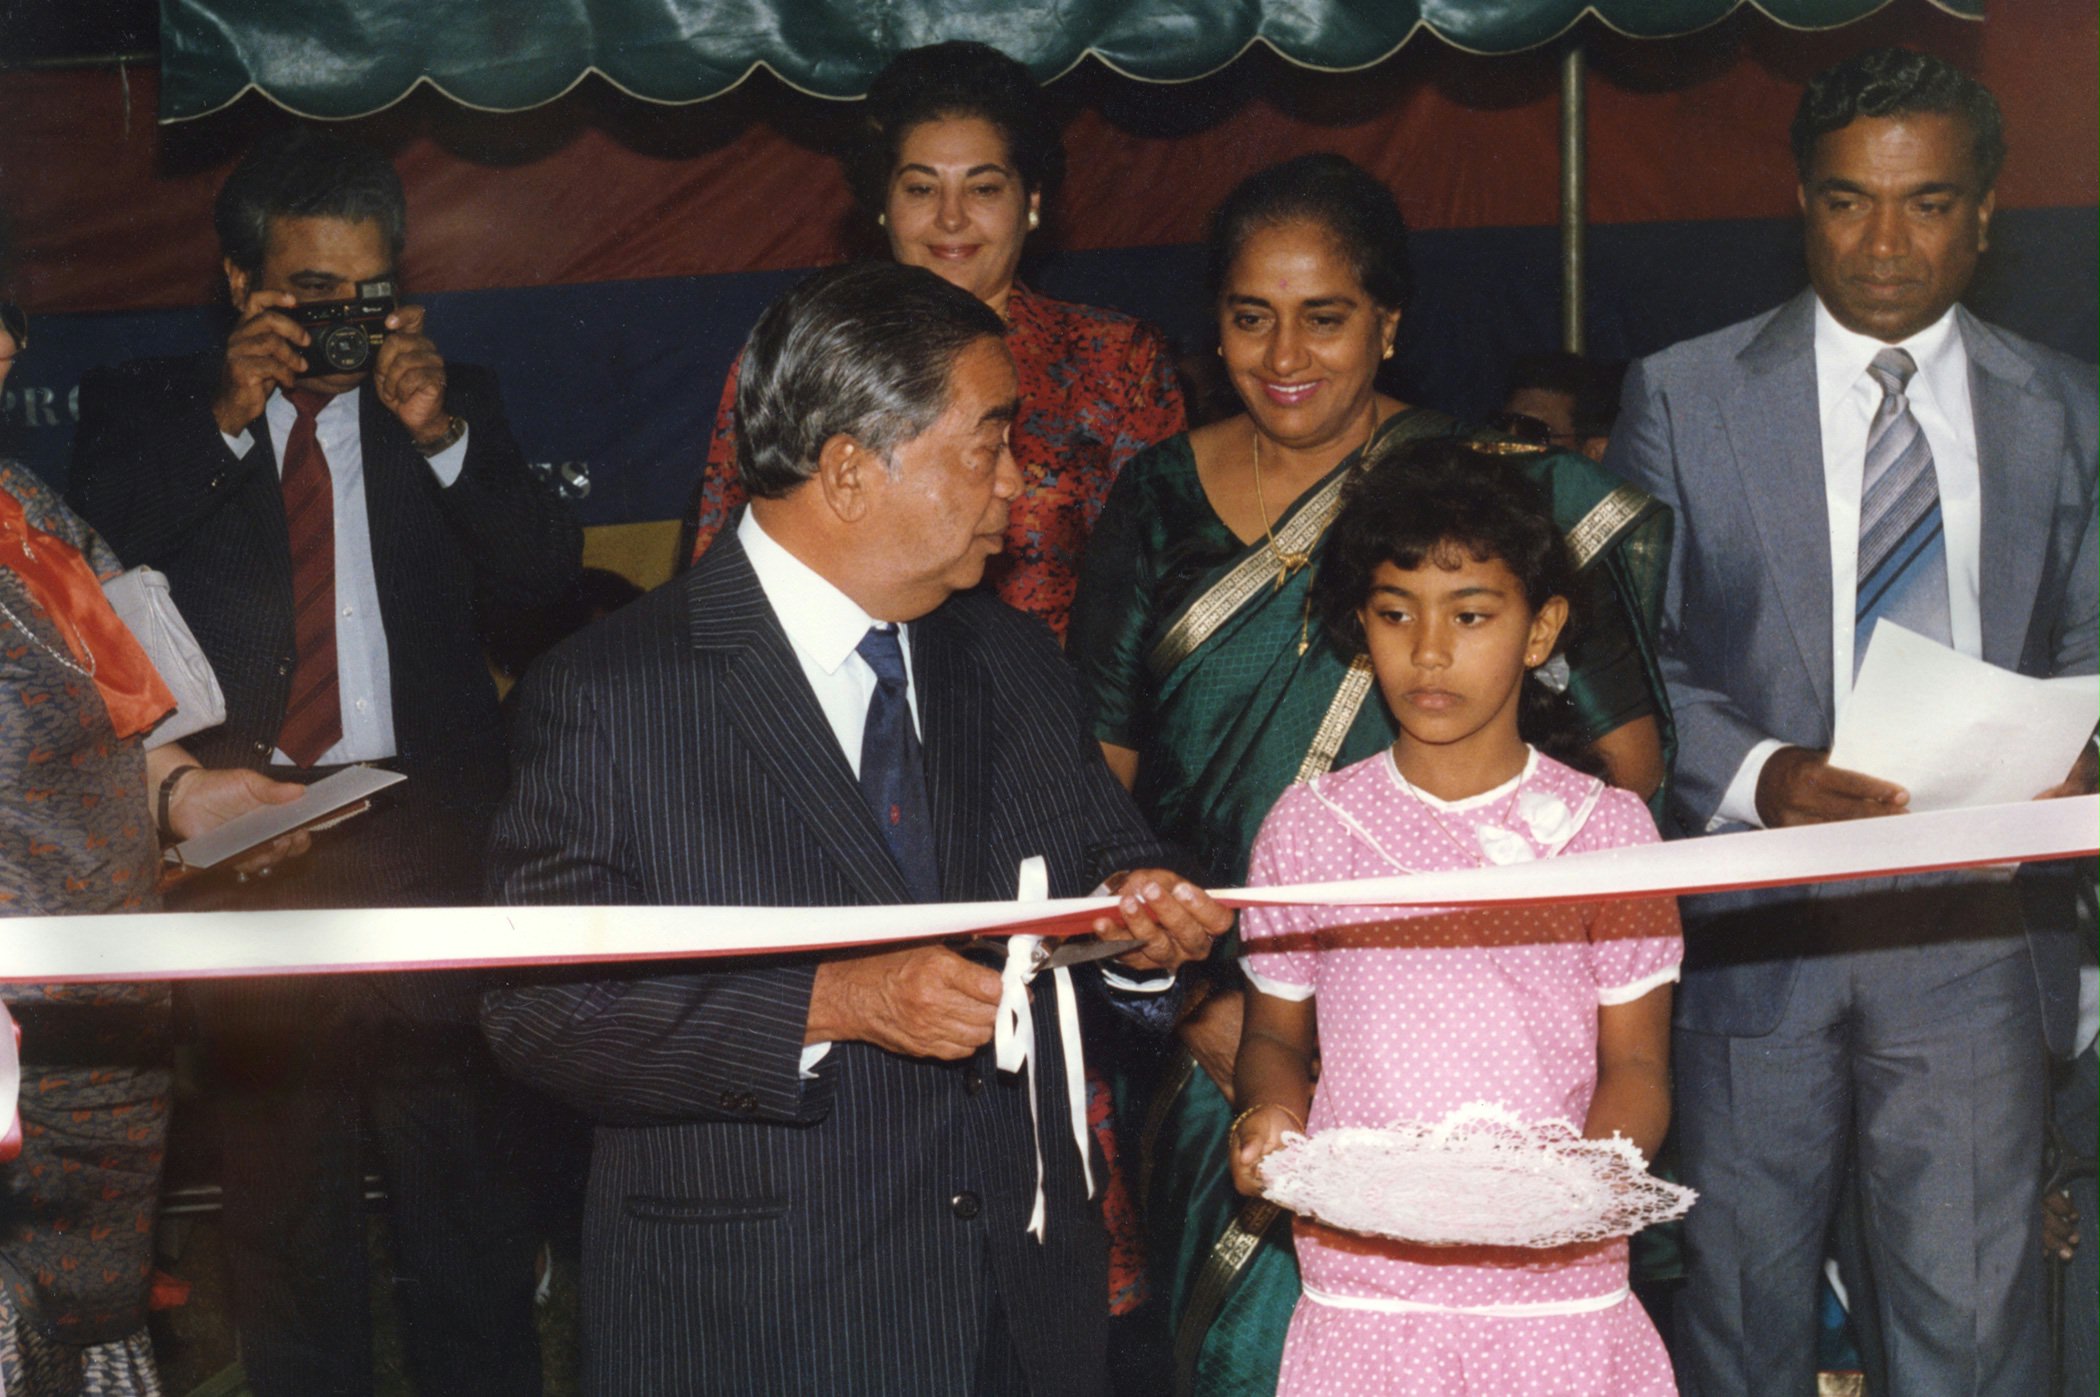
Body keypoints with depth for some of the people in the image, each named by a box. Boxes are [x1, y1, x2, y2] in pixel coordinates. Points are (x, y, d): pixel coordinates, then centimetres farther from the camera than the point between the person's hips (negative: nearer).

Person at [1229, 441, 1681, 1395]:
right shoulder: (1309, 827, 3)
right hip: (1359, 1295, 1)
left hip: (1558, 1290, 0)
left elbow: (1634, 1062, 3)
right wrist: (1271, 1111, -10)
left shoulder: (1605, 828, 1)